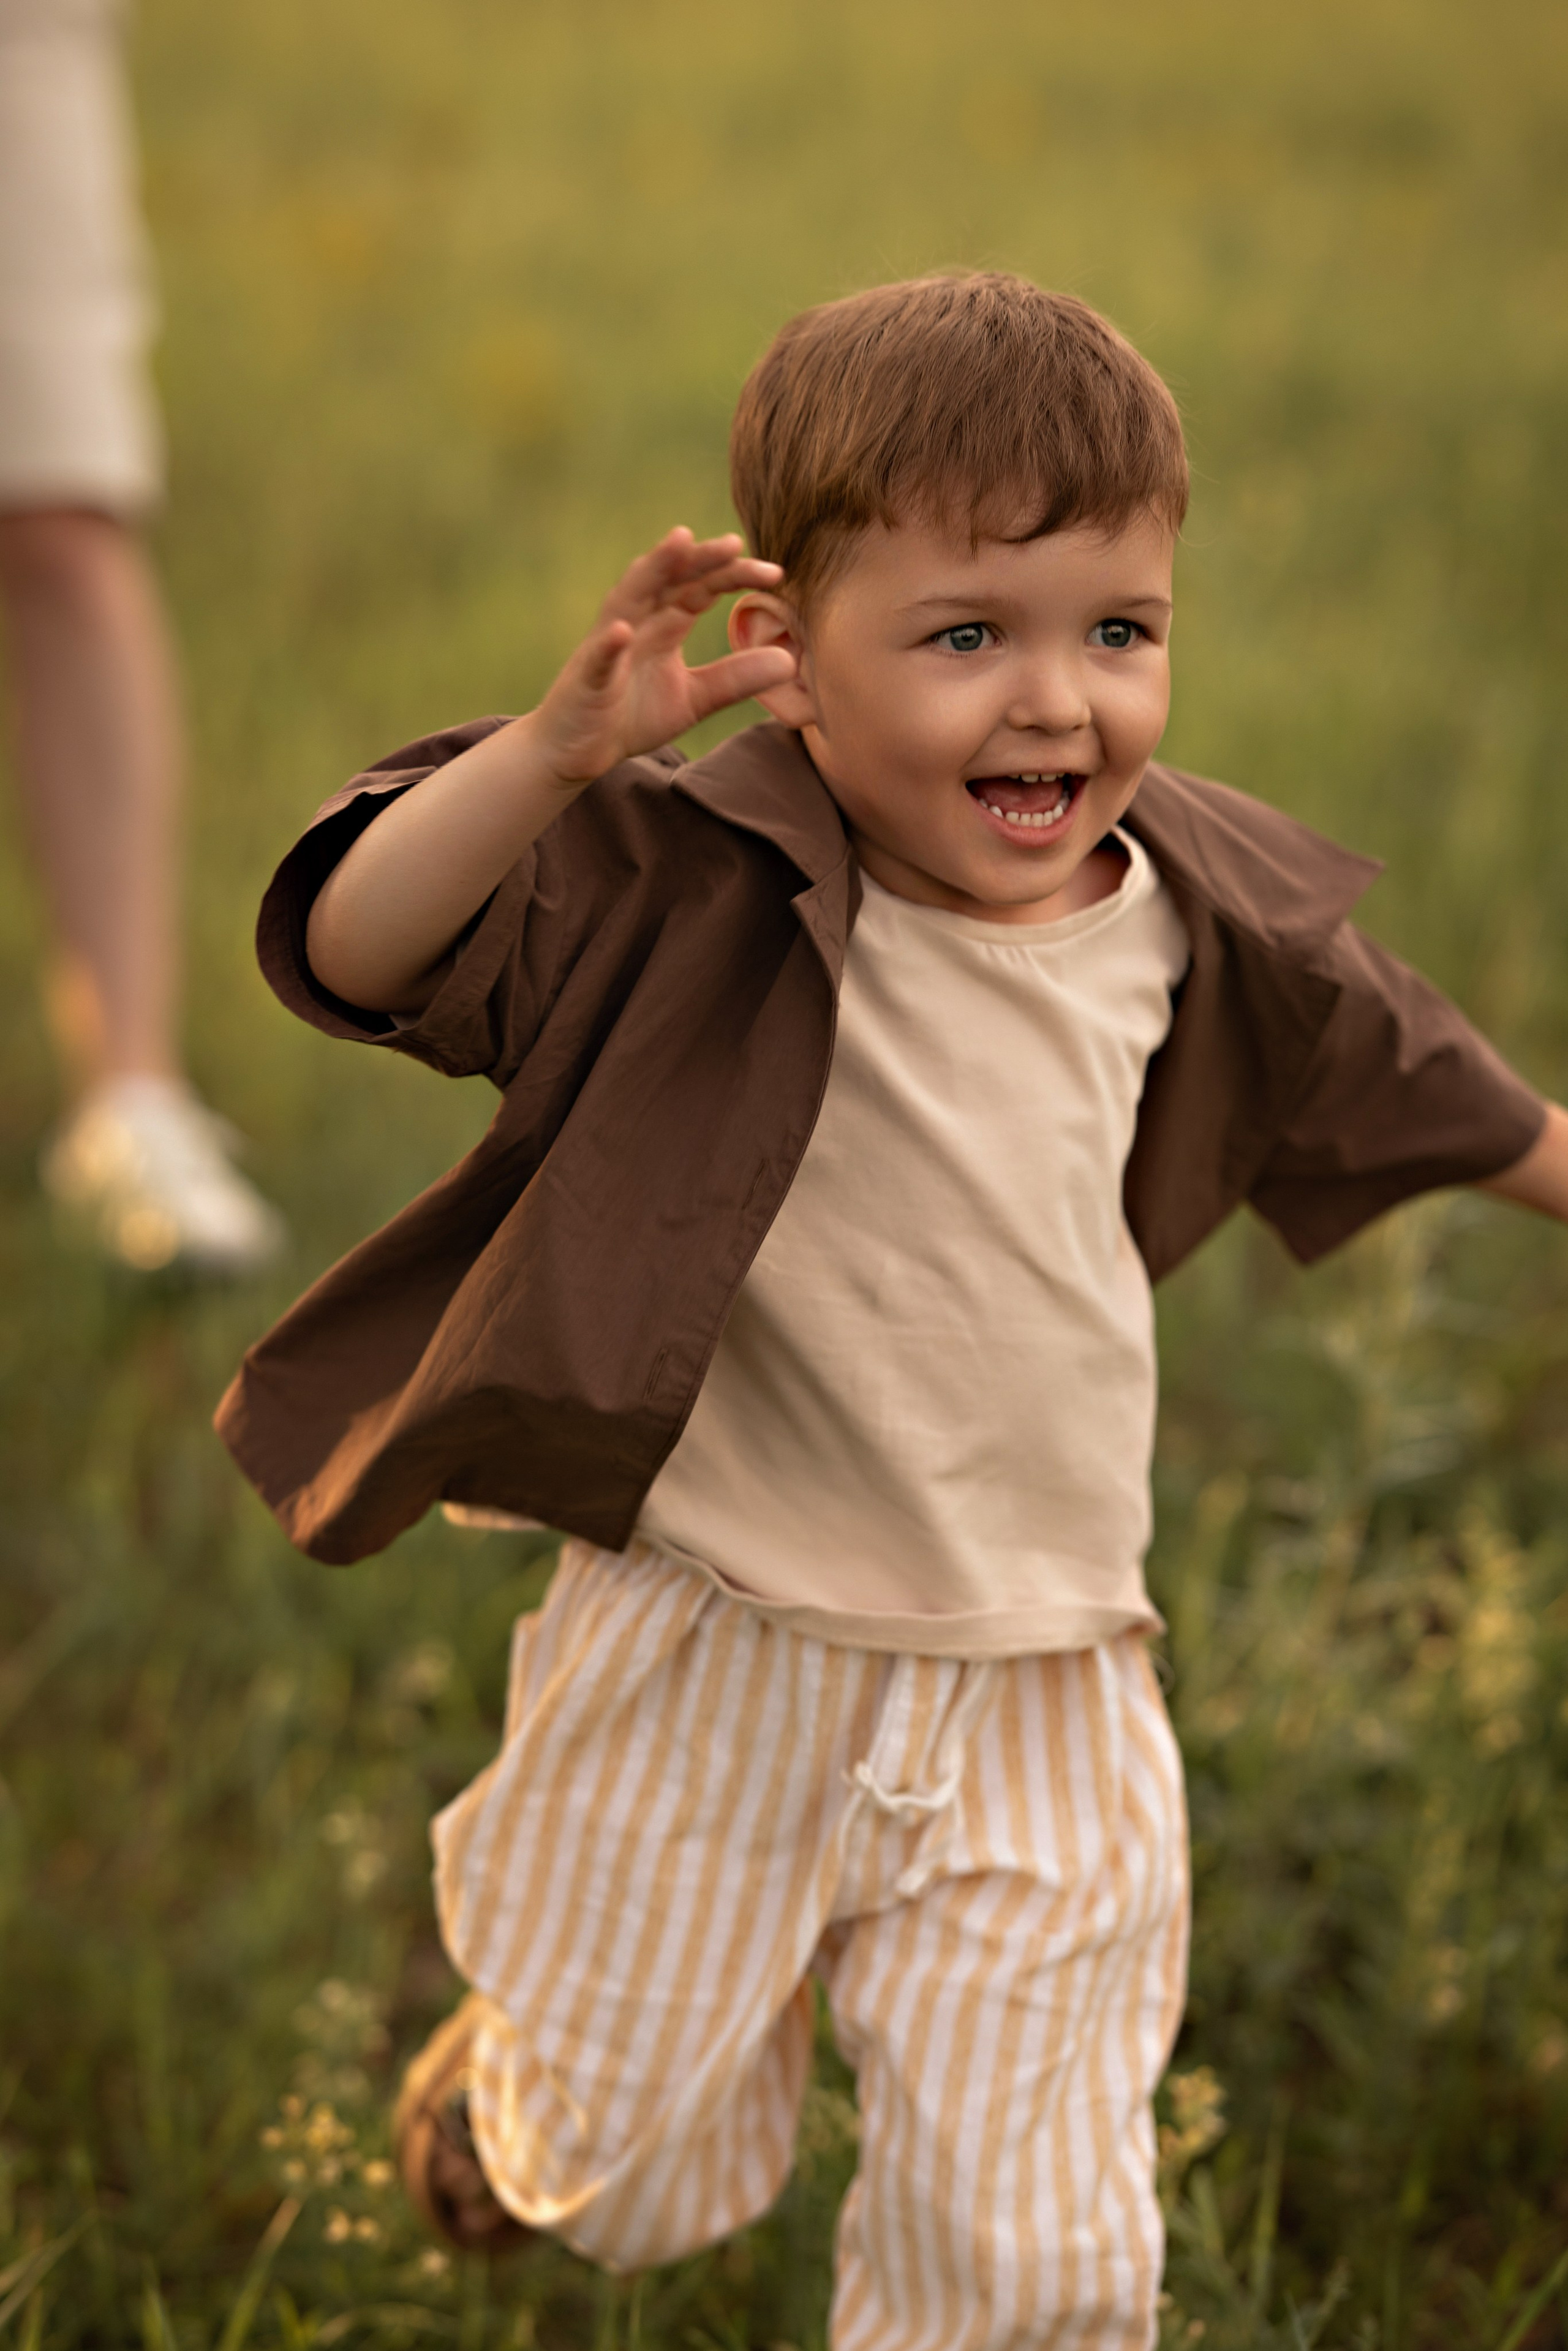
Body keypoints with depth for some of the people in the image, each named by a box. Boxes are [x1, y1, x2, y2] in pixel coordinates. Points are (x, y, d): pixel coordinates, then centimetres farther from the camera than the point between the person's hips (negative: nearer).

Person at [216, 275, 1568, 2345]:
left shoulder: (1196, 916, -4)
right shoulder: (689, 889, -19)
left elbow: (1394, 1077, 16)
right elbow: (349, 950, -30)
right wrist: (560, 748, -43)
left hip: (1041, 1709, 3)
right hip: (713, 1667, -3)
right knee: (635, 2176, 19)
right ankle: (518, 2067, 53)